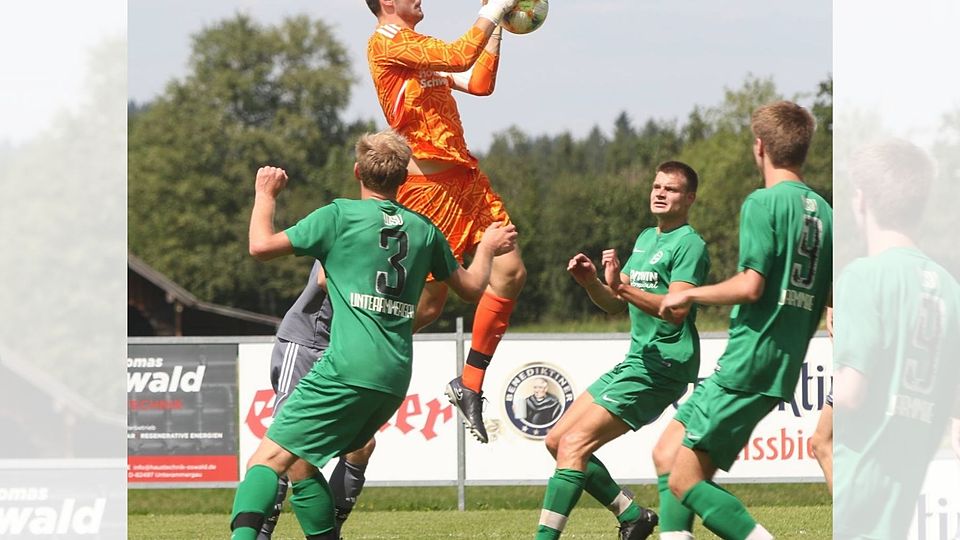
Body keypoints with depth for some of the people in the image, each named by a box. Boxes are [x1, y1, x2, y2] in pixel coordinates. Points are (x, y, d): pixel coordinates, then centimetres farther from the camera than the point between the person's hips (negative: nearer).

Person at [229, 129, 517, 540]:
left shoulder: (340, 215, 2)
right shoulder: (423, 229, 17)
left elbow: (262, 246, -1)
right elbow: (472, 287, 29)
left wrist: (266, 194, 17)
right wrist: (488, 248, 49)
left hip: (350, 367, -6)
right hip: (396, 379, 6)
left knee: (271, 456, -13)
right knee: (300, 463, 19)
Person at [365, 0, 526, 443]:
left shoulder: (420, 49, 22)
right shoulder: (387, 41, -9)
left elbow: (479, 83, 20)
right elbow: (460, 56, -19)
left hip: (464, 177, 9)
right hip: (430, 183, -9)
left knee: (510, 272, -2)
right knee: (428, 303, -8)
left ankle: (469, 387, 6)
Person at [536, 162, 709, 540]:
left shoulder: (690, 245, -10)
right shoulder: (646, 239, 18)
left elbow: (677, 309, -23)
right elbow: (614, 305, 20)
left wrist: (622, 287, -32)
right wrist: (590, 282, -1)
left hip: (661, 368, -10)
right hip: (635, 363, 10)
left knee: (574, 444, -18)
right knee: (557, 440, 10)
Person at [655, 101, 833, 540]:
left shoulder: (763, 202, -11)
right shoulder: (822, 211, 12)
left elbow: (751, 286, -20)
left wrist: (688, 295, -5)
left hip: (747, 366, -9)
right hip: (783, 366, 9)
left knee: (685, 483, -7)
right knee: (667, 454, 16)